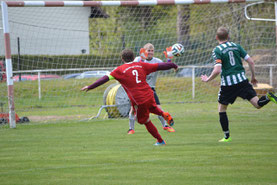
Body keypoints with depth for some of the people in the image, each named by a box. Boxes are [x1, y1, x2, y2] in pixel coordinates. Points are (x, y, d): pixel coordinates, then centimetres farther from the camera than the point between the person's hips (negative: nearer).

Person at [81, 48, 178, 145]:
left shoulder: (120, 70, -3)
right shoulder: (141, 65, 6)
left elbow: (106, 78, -8)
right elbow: (159, 66, 11)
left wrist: (90, 87, -6)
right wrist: (173, 65, 26)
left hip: (138, 101, -4)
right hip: (149, 95, 4)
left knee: (146, 121, 16)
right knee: (153, 107, 37)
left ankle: (160, 141, 22)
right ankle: (164, 114, 10)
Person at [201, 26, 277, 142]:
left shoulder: (217, 50, -6)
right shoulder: (236, 46, 8)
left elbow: (217, 70, -17)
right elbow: (250, 61, 6)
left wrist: (207, 79, -1)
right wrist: (253, 77, 18)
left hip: (228, 83, -3)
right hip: (242, 80, 3)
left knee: (221, 109, 15)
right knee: (257, 104, 2)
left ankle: (227, 136, 14)